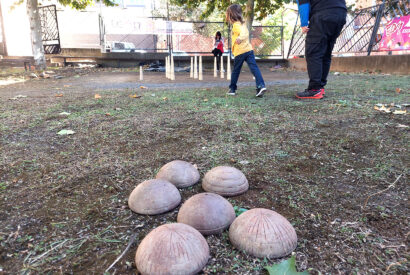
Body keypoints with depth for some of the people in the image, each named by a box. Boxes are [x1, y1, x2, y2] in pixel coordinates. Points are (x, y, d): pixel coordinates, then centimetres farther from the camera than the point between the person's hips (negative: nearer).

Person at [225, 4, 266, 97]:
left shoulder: (236, 25, -8)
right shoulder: (242, 23, 20)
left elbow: (243, 33, -25)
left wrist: (239, 38, -41)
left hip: (240, 51, -6)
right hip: (249, 49, 7)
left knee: (236, 70, 7)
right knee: (254, 68, -6)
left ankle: (232, 89, 18)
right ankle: (261, 85, -20)